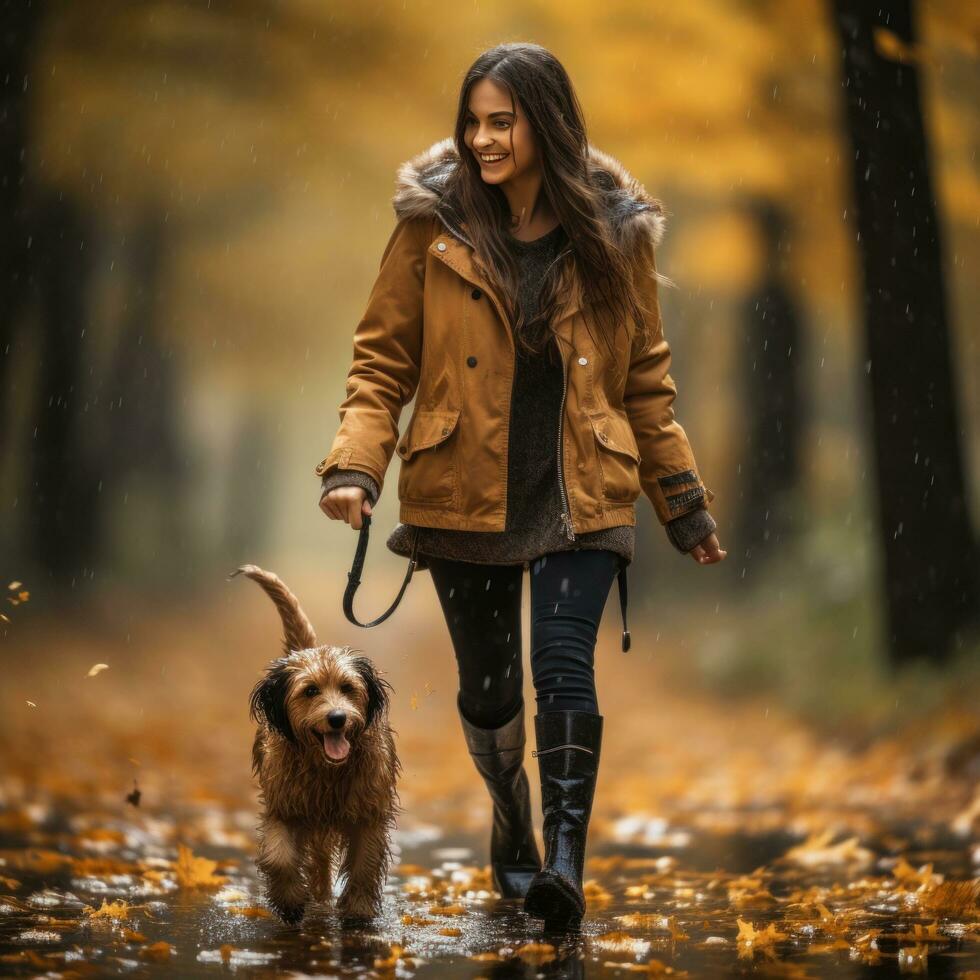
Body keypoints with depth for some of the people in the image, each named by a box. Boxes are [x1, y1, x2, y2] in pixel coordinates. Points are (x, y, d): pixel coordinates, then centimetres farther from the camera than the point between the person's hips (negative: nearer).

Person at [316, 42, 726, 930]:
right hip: (464, 494, 1)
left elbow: (646, 381, 8)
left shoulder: (615, 231, 0)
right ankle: (512, 827, 35)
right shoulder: (433, 224, -3)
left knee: (564, 669, -15)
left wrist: (685, 504, 8)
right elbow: (383, 360, 0)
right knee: (487, 688, 10)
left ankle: (565, 864, -13)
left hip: (580, 497, 0)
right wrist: (355, 464, -15)